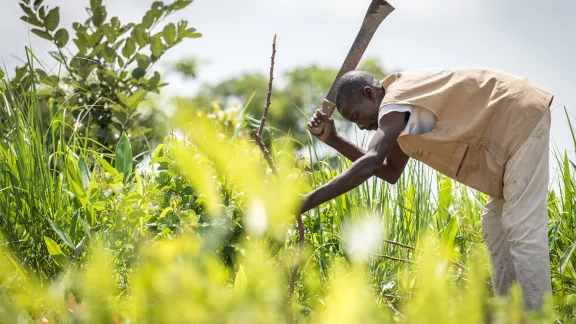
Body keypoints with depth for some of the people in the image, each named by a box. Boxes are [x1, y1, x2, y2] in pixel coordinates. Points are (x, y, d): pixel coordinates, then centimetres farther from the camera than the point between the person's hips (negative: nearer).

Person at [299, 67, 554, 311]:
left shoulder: (397, 100, -20)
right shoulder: (402, 112, 12)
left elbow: (370, 163, -33)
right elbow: (390, 172, 10)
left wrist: (306, 202, -33)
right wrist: (334, 140, 6)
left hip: (523, 119, -11)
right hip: (512, 127, 11)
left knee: (523, 231, -14)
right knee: (496, 227, 12)